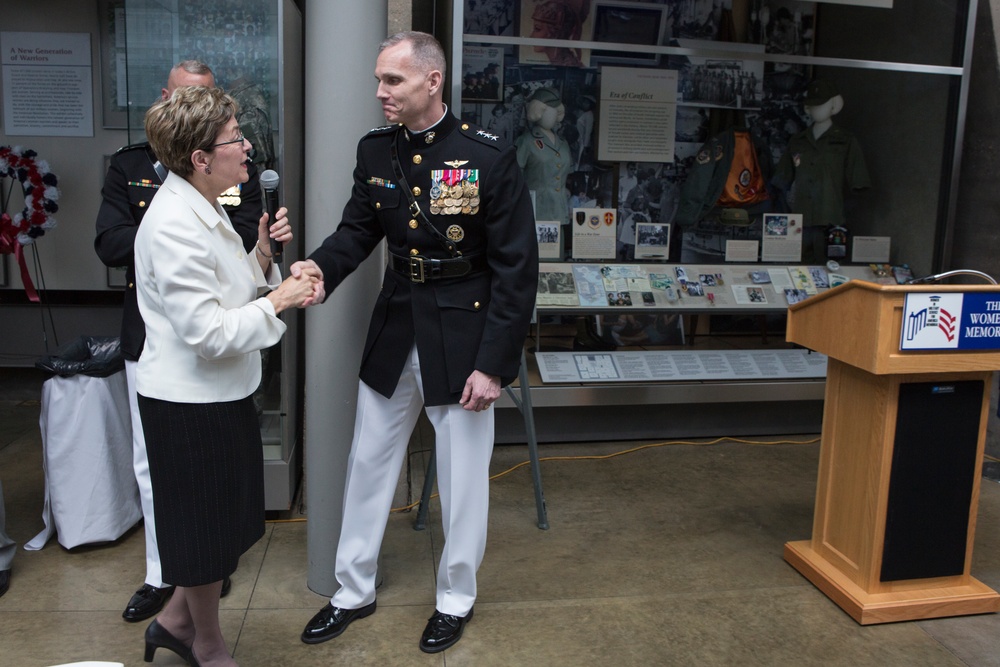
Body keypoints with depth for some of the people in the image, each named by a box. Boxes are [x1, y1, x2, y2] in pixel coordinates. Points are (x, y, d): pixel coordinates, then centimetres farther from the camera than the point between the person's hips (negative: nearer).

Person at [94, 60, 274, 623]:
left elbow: (250, 245, -13)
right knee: (153, 463, 12)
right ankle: (162, 573, 29)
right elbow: (110, 245, -8)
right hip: (150, 337, 2)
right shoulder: (130, 166, 4)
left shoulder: (238, 169, 0)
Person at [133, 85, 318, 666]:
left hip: (222, 393, 10)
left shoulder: (205, 209, 8)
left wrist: (262, 256, -1)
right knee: (205, 529, 10)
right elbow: (206, 332, -26)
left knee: (227, 524, 21)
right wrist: (278, 300, -17)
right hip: (190, 401, -10)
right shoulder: (174, 225, -23)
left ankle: (177, 620, 42)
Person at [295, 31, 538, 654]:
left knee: (462, 476, 9)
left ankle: (456, 599, 33)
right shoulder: (376, 151, 1)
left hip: (462, 335, -5)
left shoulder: (490, 156, -15)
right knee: (368, 463, 15)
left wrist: (494, 364, -16)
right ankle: (354, 591, 35)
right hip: (394, 329, 5)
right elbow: (357, 229, 8)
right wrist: (319, 269, -15)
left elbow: (517, 268, -14)